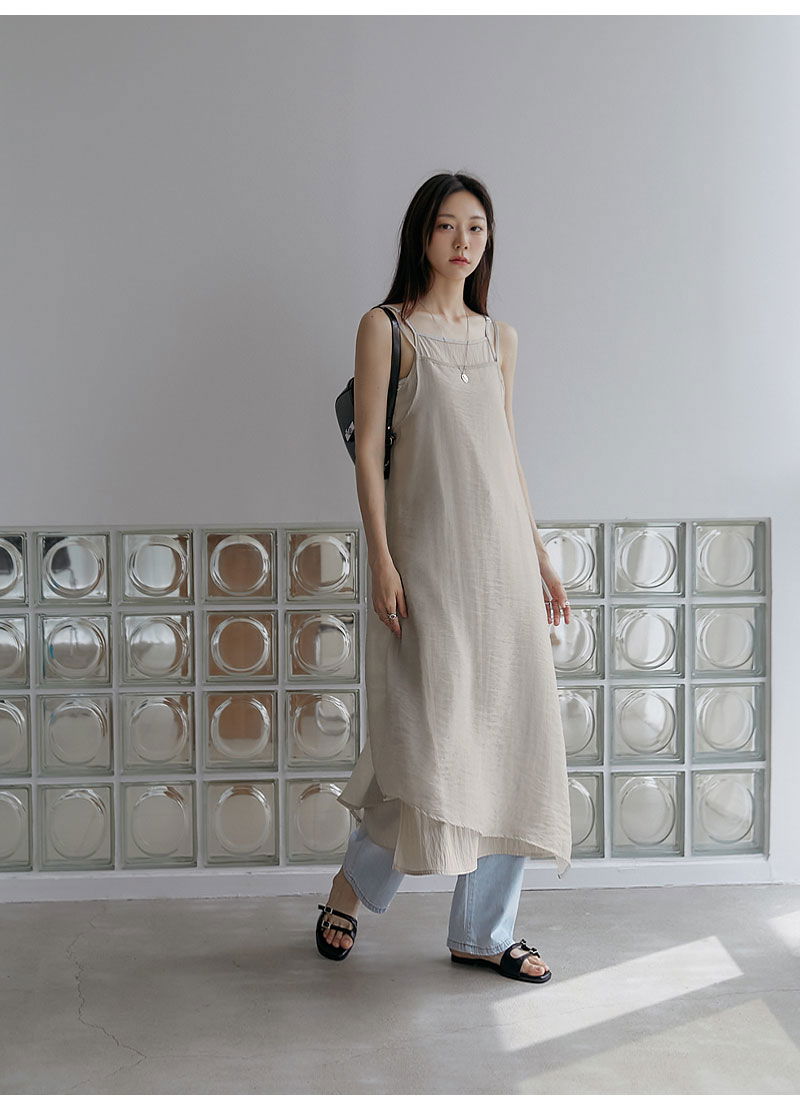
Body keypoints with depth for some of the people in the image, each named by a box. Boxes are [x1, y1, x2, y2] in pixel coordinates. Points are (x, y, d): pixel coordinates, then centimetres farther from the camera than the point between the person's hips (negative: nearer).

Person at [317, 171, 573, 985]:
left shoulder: (499, 338, 15)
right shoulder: (386, 328, 0)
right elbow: (367, 450, -5)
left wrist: (540, 558, 15)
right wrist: (382, 560, -13)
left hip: (501, 553, 6)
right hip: (427, 551, -5)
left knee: (511, 738, 4)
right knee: (431, 729, -7)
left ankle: (482, 932, 15)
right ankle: (352, 886, 19)